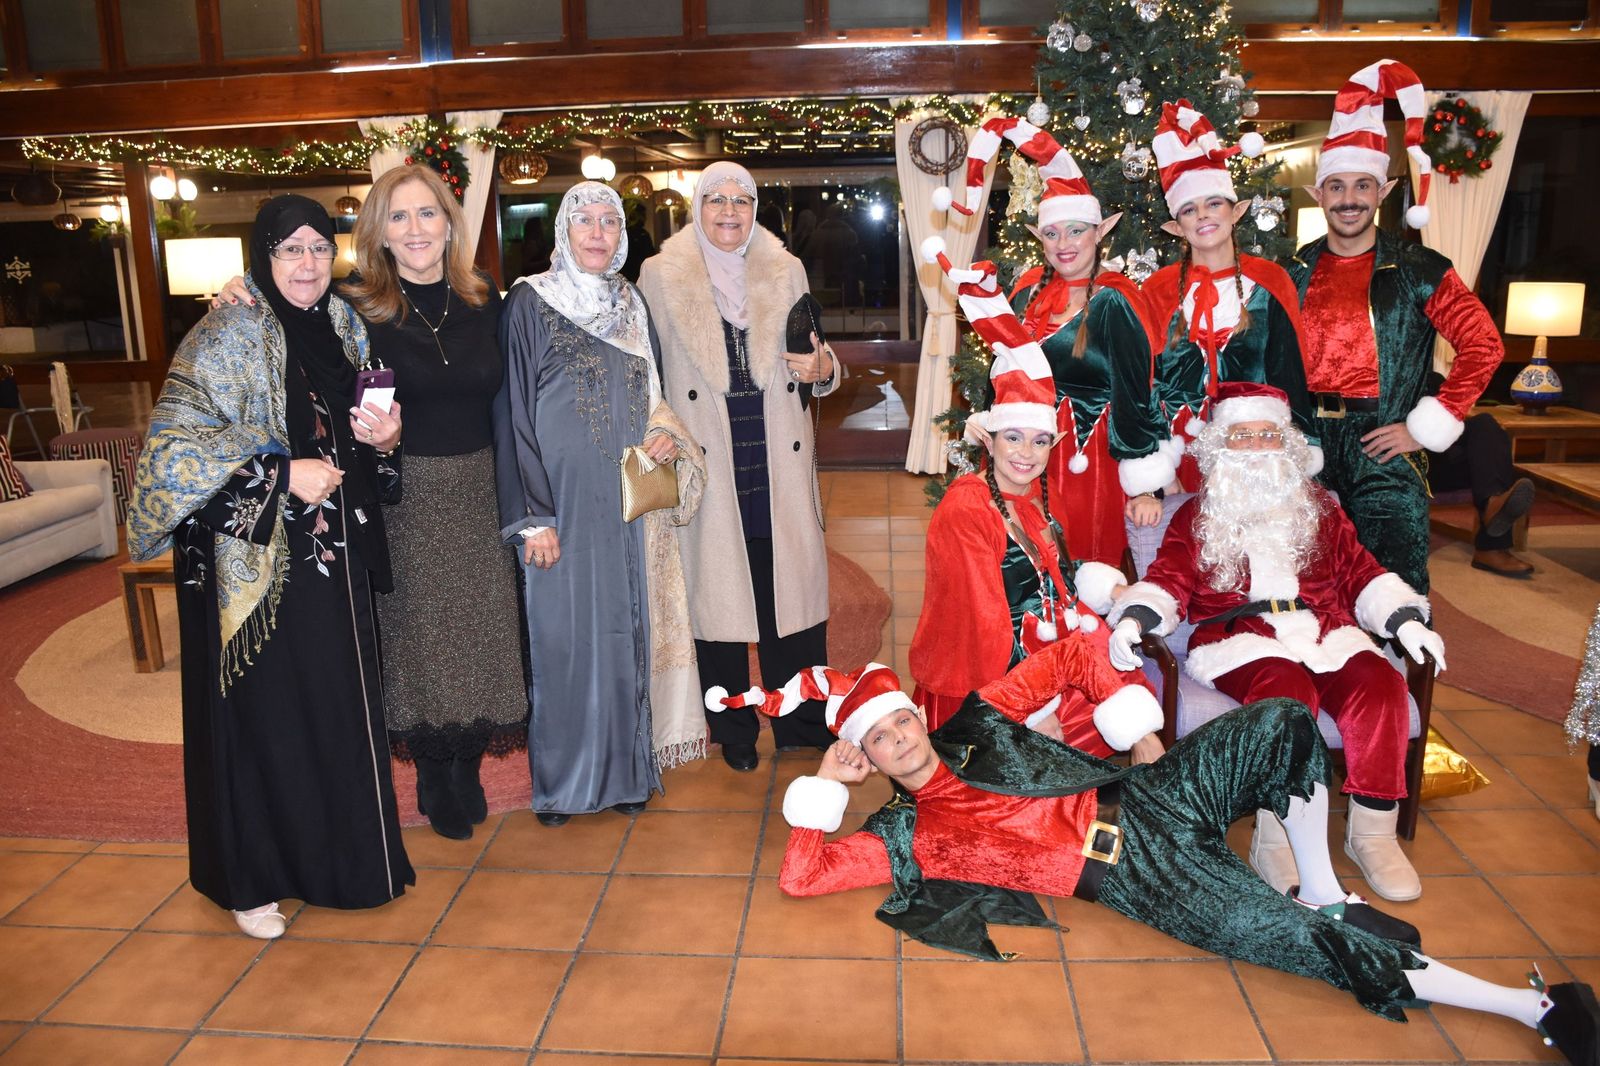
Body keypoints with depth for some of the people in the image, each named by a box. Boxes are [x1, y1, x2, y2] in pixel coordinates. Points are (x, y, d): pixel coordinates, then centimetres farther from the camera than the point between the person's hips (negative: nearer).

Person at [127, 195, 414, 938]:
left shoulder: (343, 327, 10)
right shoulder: (226, 338, -10)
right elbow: (171, 446, -16)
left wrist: (383, 435, -2)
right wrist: (280, 473, -21)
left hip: (335, 551, 6)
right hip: (256, 559, -6)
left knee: (342, 703, 11)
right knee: (263, 711, 3)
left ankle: (341, 852, 30)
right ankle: (254, 876, 20)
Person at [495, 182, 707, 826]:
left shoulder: (631, 307, 12)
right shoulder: (530, 303, -3)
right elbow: (513, 411, -7)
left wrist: (666, 435, -3)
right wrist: (532, 515, -12)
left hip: (630, 500, 5)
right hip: (563, 500, -4)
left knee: (628, 626, 9)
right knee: (563, 633, 1)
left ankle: (627, 766, 22)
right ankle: (559, 778, 17)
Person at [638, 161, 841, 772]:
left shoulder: (786, 270, 10)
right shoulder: (662, 275, 3)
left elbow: (813, 360, 16)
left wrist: (822, 369, -6)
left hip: (781, 460, 2)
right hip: (708, 464, -2)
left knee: (792, 584, 3)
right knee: (717, 591, 4)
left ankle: (803, 723, 21)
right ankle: (734, 733, 20)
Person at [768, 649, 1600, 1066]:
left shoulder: (975, 728, 6)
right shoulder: (906, 837, -3)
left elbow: (1064, 658, 11)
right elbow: (800, 874, -11)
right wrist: (828, 782, -11)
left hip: (1152, 800, 5)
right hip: (1139, 879, -4)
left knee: (1282, 723, -17)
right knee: (1319, 948, -19)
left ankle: (1323, 890, 1)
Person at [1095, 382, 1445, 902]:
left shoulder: (1318, 509, 23)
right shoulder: (1195, 517, 15)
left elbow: (1359, 572, 19)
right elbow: (1168, 580, 4)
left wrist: (1406, 620, 3)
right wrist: (1134, 619, -16)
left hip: (1326, 633, 3)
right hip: (1239, 640, -3)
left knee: (1380, 684, -27)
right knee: (1287, 692, -35)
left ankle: (1371, 832, -15)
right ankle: (1275, 839, -28)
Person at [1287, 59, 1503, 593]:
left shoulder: (1418, 270, 1)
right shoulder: (1294, 273, 9)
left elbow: (1484, 345, -3)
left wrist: (1426, 428, -8)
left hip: (1384, 454, -3)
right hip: (1307, 452, 3)